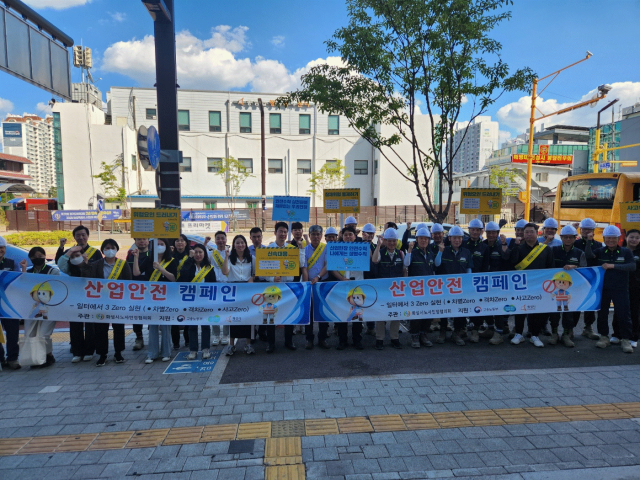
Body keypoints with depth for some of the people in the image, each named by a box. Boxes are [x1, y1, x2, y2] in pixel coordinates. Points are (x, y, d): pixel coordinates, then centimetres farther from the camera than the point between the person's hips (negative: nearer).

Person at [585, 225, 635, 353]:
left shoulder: (626, 252, 0)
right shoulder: (600, 251, 3)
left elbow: (632, 266, -12)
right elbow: (589, 255, -16)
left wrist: (613, 266, -20)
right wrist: (589, 241, -27)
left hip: (620, 289, -1)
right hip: (603, 288, 1)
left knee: (623, 314, 1)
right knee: (602, 313, 9)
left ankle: (626, 340, 13)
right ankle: (604, 337, 22)